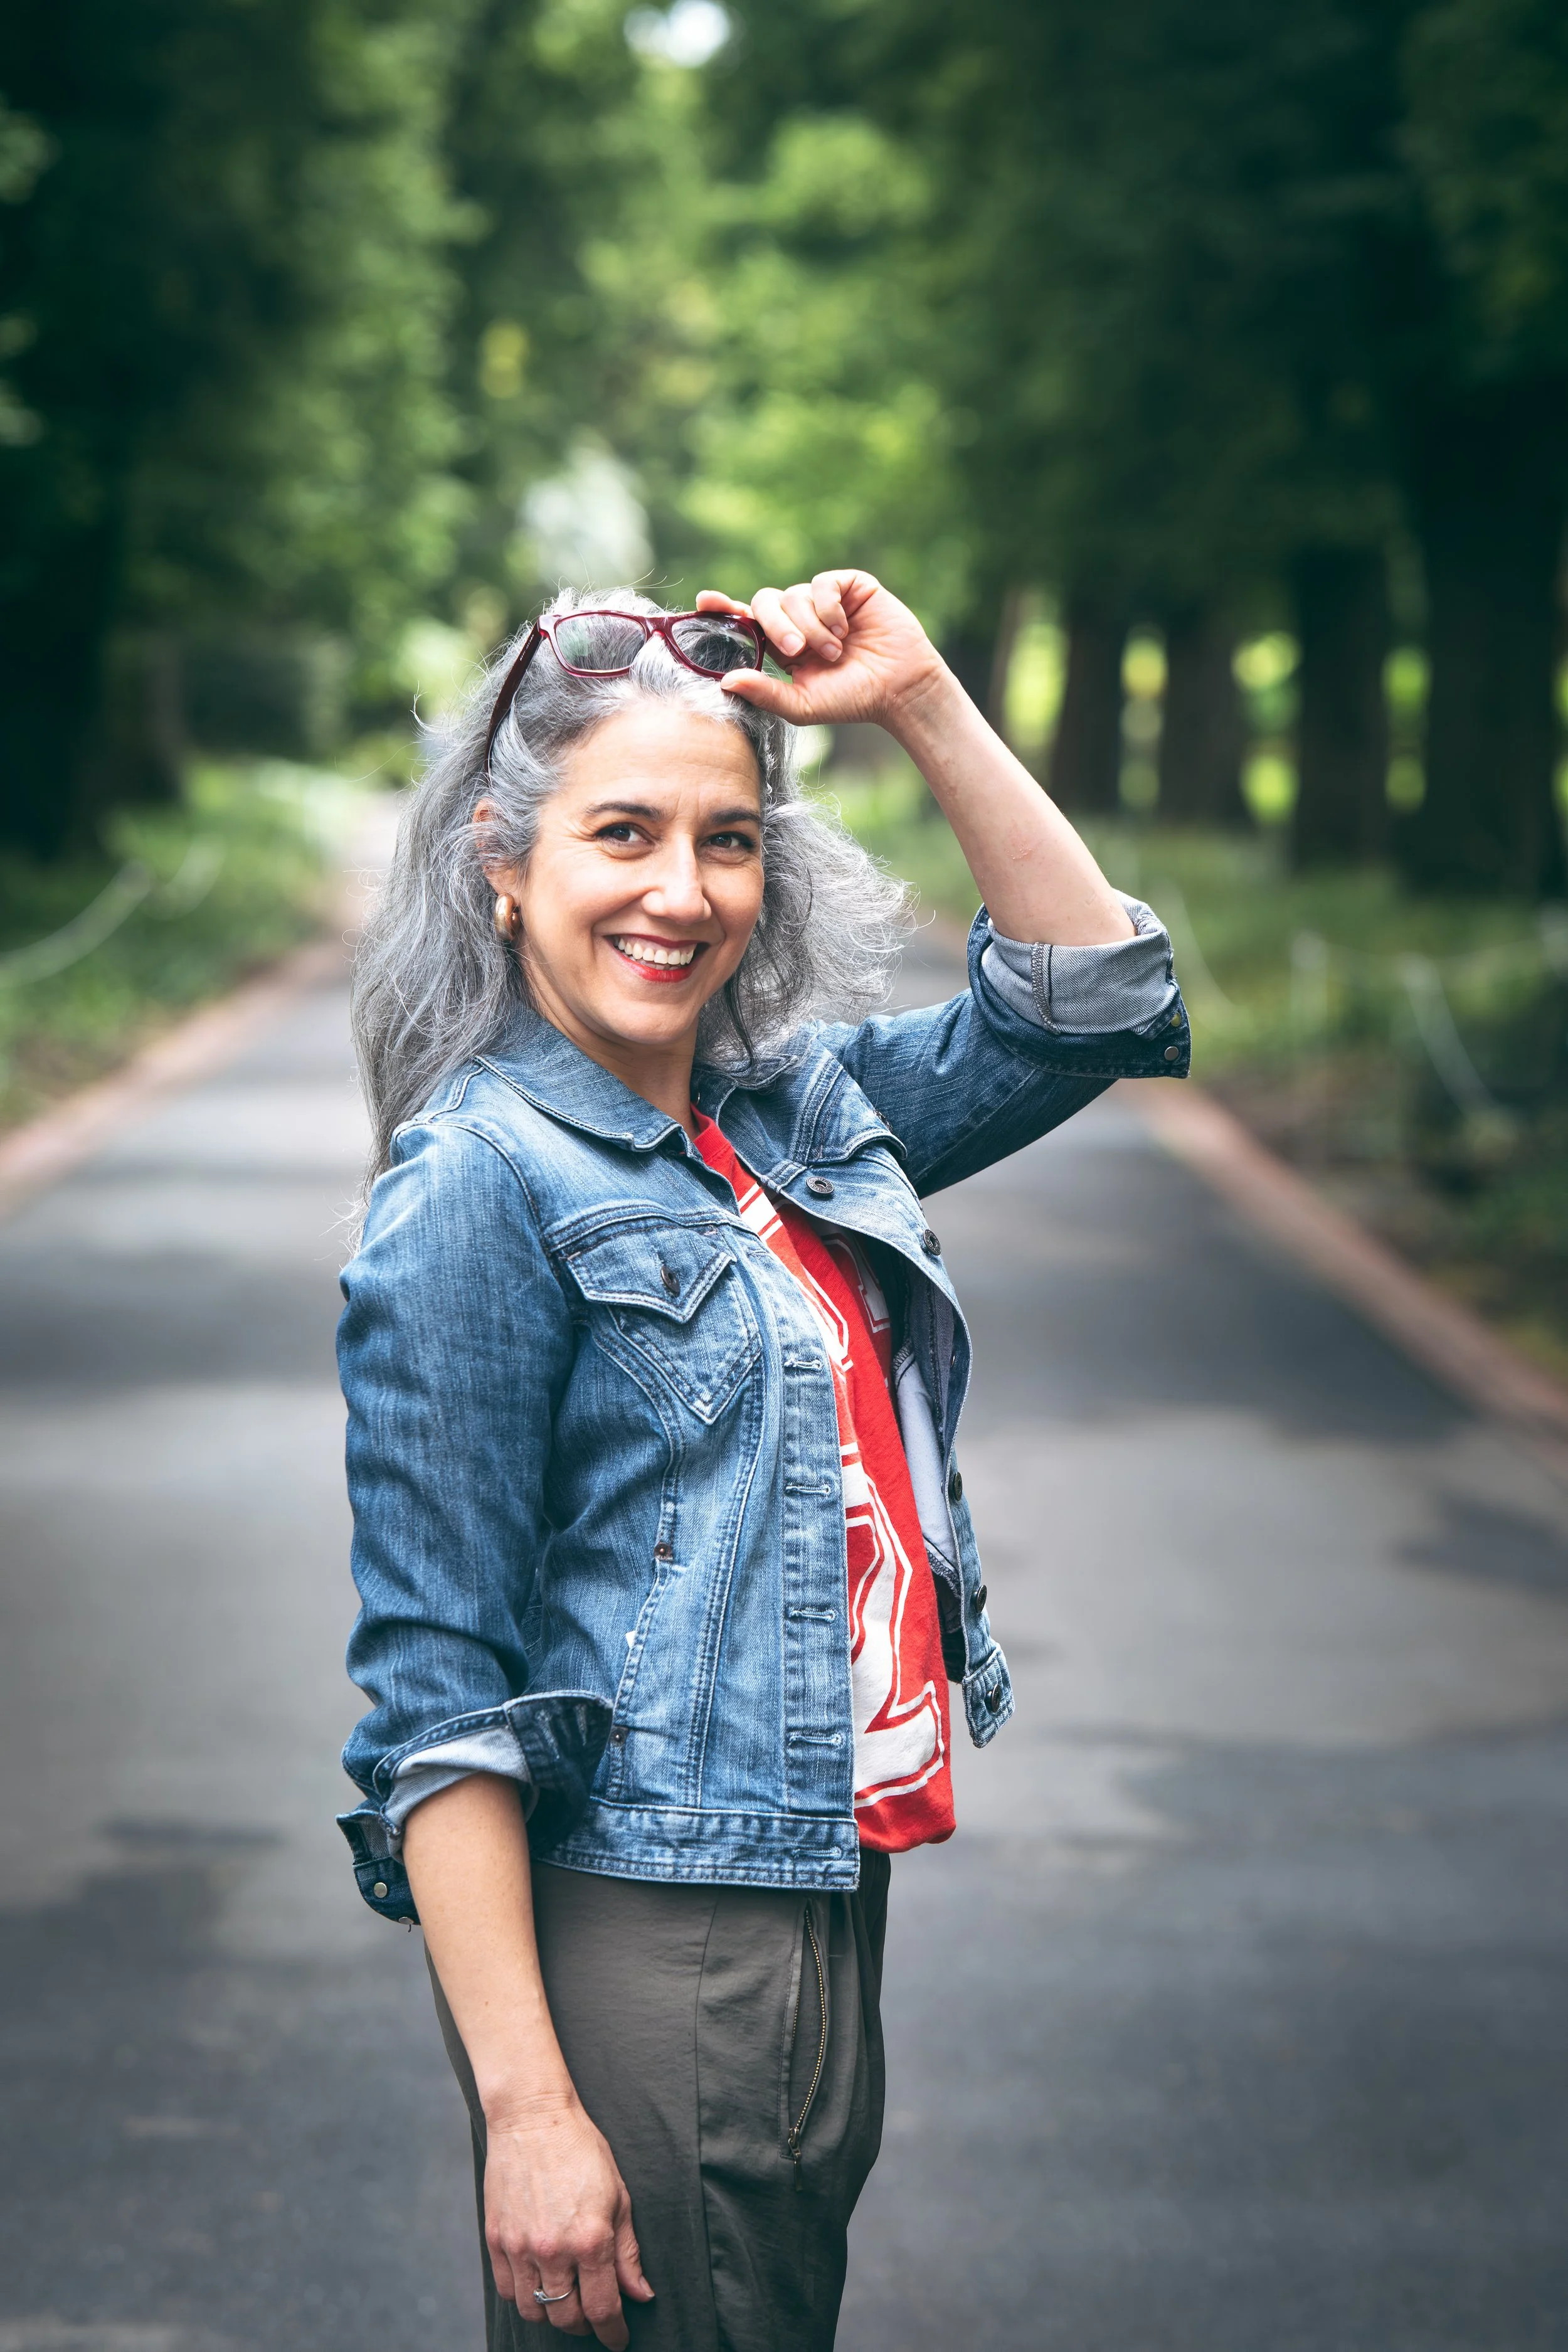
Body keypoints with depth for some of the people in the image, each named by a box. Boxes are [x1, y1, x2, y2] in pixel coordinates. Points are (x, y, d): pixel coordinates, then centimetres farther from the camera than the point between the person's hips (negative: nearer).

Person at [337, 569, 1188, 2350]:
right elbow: (434, 1691, -15)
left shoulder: (801, 1111, 8)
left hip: (829, 1903, 7)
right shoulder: (484, 1185, -13)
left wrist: (922, 703, 3)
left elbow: (1092, 1001, 15)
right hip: (635, 1943, -7)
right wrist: (524, 2104, -20)